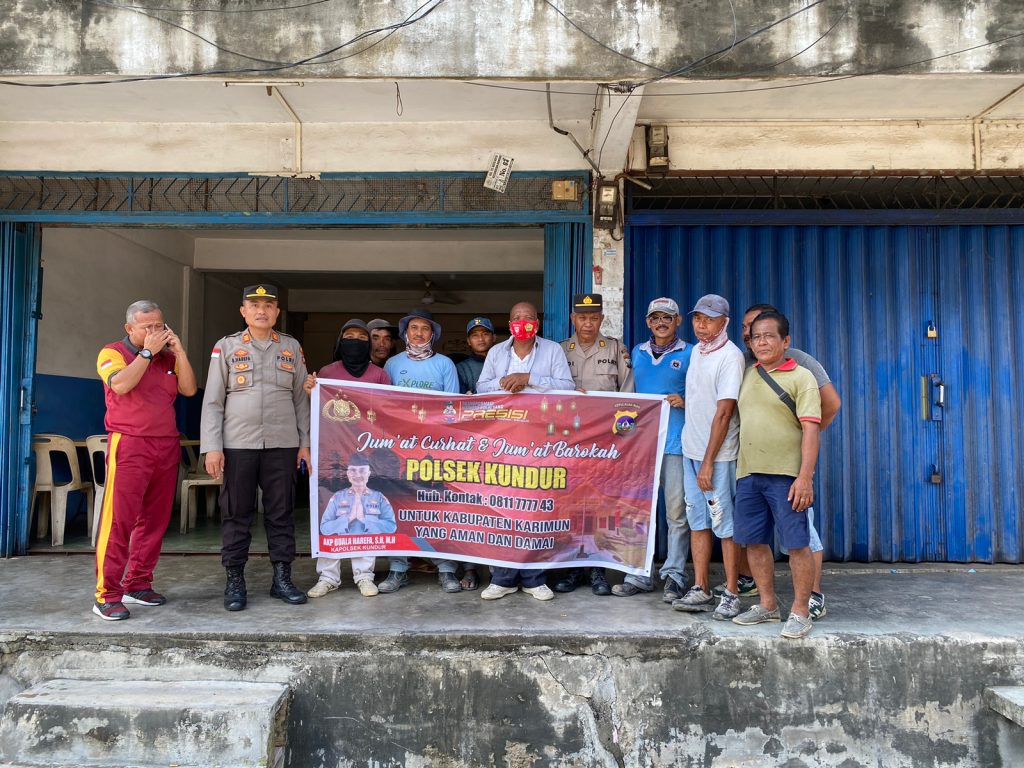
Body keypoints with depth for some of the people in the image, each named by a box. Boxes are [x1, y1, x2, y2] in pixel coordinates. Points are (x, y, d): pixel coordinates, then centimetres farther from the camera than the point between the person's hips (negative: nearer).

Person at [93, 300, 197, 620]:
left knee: (154, 519, 7)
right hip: (129, 446, -5)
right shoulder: (113, 353, 2)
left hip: (167, 448, 5)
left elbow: (189, 389, 4)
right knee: (119, 520, -8)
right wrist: (147, 351, -12)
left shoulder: (168, 358, 15)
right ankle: (107, 594, -4)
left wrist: (179, 352, -3)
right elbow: (122, 384, -16)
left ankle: (138, 584, 16)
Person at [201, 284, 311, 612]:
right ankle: (235, 581, 15)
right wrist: (212, 447, -5)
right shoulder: (226, 347, 5)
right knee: (236, 514, 4)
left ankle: (282, 578, 15)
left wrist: (305, 443, 7)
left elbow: (301, 398, 12)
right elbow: (213, 401, 2)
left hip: (282, 445, 1)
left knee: (281, 513, 6)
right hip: (237, 444, -1)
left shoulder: (292, 348, 10)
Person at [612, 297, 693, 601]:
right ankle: (639, 574, 15)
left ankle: (674, 575, 10)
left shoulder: (689, 354, 4)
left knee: (676, 511, -1)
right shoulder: (637, 353, 17)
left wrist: (685, 401, -12)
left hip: (675, 441, -4)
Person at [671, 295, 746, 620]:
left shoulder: (730, 356, -12)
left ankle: (731, 594, 9)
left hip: (717, 456, -8)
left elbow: (724, 413, -16)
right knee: (697, 522, 11)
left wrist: (708, 462, -17)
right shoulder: (696, 352, 12)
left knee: (725, 525, -1)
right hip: (691, 450, 8)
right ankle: (701, 590, 18)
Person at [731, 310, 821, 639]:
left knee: (797, 544, -1)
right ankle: (767, 605, 25)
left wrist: (805, 477, -19)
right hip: (748, 474, 6)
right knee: (754, 541, 11)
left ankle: (800, 612, 11)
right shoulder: (748, 376, 15)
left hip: (786, 475, -6)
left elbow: (810, 430, -10)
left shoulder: (801, 377, -3)